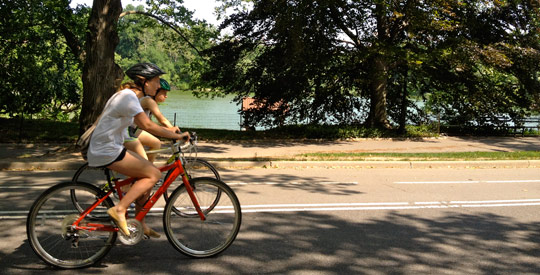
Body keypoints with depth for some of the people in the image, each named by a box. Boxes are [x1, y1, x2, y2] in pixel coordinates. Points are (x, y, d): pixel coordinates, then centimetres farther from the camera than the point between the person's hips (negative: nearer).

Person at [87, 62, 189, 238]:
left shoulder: (129, 95, 12)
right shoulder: (128, 97, -19)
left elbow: (141, 124, 20)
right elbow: (148, 126, -26)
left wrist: (170, 132, 14)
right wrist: (177, 136, -18)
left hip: (111, 147, 10)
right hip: (106, 151, -10)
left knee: (145, 177, 13)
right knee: (154, 175, -11)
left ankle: (139, 224, 19)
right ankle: (119, 210, -12)